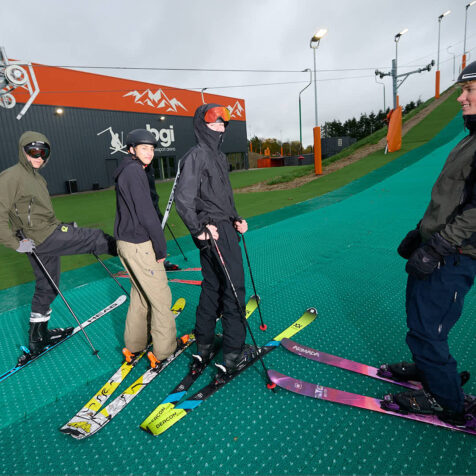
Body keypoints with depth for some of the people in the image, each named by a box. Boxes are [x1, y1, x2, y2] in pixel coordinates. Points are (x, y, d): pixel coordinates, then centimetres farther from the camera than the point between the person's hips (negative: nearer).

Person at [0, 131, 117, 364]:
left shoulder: (38, 178, 16)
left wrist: (67, 228, 16)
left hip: (50, 236, 9)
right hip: (45, 238, -9)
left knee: (47, 287, 17)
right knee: (95, 238, -3)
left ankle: (37, 336, 31)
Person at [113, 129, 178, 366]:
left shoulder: (125, 171, 17)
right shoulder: (134, 171, -15)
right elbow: (147, 214, -20)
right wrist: (161, 248, -14)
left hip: (126, 242, 10)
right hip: (139, 246, -10)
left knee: (141, 294, 20)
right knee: (160, 297, 1)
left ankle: (134, 344, 33)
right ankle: (165, 348, 15)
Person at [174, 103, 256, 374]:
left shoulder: (220, 157, 18)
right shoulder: (196, 156, -11)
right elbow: (183, 199, -19)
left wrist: (236, 219, 11)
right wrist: (200, 230, -18)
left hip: (224, 228, 10)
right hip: (215, 232, -10)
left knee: (212, 287, 15)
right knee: (234, 288, -3)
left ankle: (204, 346, 30)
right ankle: (234, 354, 11)